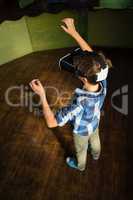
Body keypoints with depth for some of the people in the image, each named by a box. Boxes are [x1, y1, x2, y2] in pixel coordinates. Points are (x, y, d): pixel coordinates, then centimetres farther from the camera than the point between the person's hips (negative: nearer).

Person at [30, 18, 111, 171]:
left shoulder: (80, 103, -51)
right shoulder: (102, 82, -35)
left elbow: (52, 122, -45)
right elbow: (92, 56, -24)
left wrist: (42, 95, -45)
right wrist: (74, 32, -27)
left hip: (81, 131, -5)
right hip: (95, 124, 5)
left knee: (81, 150, 29)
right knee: (95, 140, 37)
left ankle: (80, 165, 62)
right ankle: (96, 155, 70)